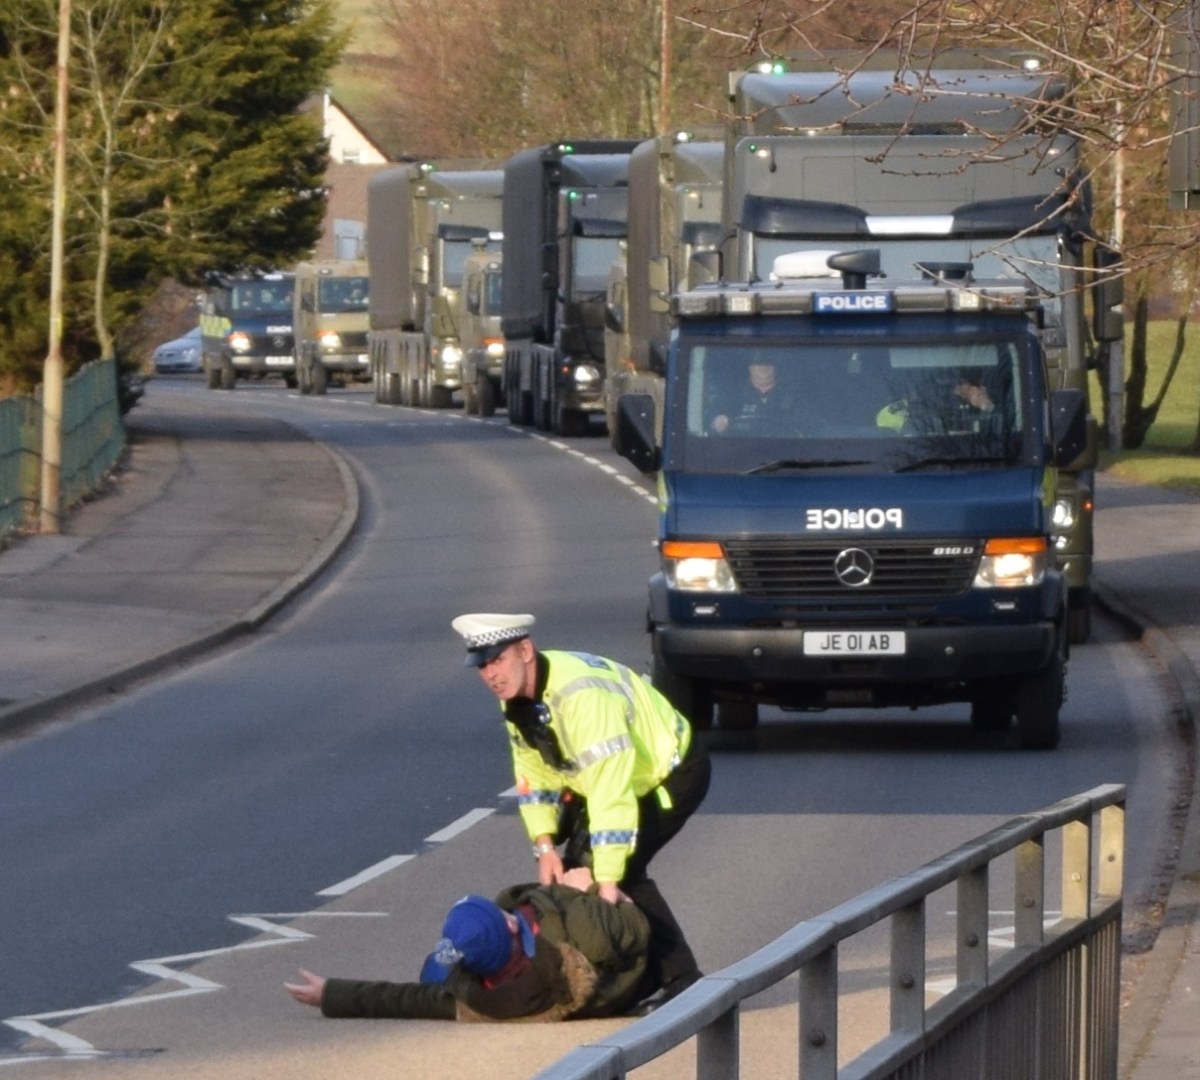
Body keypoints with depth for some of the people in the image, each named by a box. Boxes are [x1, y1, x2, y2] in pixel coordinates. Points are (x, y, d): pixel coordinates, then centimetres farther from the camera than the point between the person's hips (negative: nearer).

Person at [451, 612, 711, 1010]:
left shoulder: (580, 693, -36)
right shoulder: (515, 695, -7)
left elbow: (610, 791, -38)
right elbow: (533, 774, 3)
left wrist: (608, 882, -38)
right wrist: (545, 846, -10)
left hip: (672, 771, -9)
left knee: (622, 866, -22)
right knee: (576, 866, 1)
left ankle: (681, 981, -15)